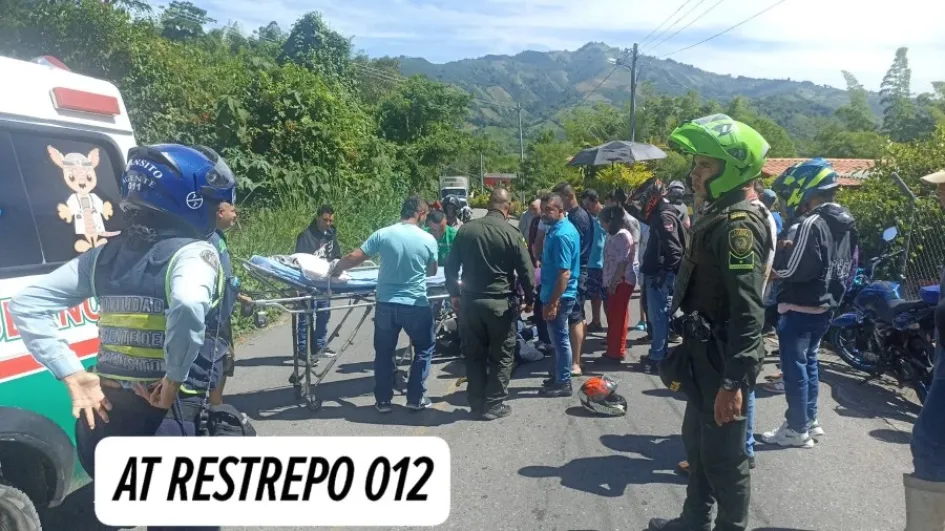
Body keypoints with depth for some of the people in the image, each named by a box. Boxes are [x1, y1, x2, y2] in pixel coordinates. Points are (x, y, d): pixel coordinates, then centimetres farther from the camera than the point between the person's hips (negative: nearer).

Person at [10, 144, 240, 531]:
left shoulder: (105, 255, 8)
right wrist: (175, 379, -21)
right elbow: (189, 306, -35)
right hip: (170, 421, -6)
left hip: (104, 414, 7)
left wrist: (72, 375, 0)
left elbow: (25, 305, 6)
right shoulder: (194, 253, -13)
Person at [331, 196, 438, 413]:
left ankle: (383, 400, 23)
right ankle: (416, 398, 19)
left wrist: (336, 269, 13)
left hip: (386, 304, 2)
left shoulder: (382, 234, -6)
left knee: (384, 353, 17)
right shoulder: (428, 240, -6)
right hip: (416, 306, -1)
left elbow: (354, 258, -6)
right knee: (424, 349, 19)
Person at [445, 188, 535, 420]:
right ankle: (493, 406, 14)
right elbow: (526, 271, -7)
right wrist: (529, 299, 7)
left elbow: (451, 267, 7)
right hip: (500, 303, -4)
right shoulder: (512, 234, -9)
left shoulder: (465, 230, 2)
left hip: (470, 301, 4)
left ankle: (476, 404, 19)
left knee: (474, 355, 13)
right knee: (501, 356, 9)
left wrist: (454, 293, 19)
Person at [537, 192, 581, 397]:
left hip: (559, 296, -10)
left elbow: (564, 273, -26)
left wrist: (553, 303, -26)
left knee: (560, 339, 1)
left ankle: (563, 383, 11)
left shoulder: (561, 235, -22)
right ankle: (558, 376, 31)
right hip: (556, 294, 10)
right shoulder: (559, 228, 9)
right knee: (559, 338, 19)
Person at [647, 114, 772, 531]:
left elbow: (748, 312, -26)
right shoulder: (719, 215, 11)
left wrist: (733, 381, -27)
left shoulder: (739, 224, -21)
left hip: (723, 362, -10)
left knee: (724, 455, 4)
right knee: (697, 442, 22)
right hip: (705, 356, 10)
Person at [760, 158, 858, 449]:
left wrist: (775, 253, -7)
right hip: (824, 306, 9)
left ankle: (797, 429, 9)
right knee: (809, 362, 20)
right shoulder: (847, 223, 9)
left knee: (795, 367, 1)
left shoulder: (812, 224, -20)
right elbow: (849, 267, 16)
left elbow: (791, 269, -23)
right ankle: (810, 420, 29)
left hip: (800, 308, -9)